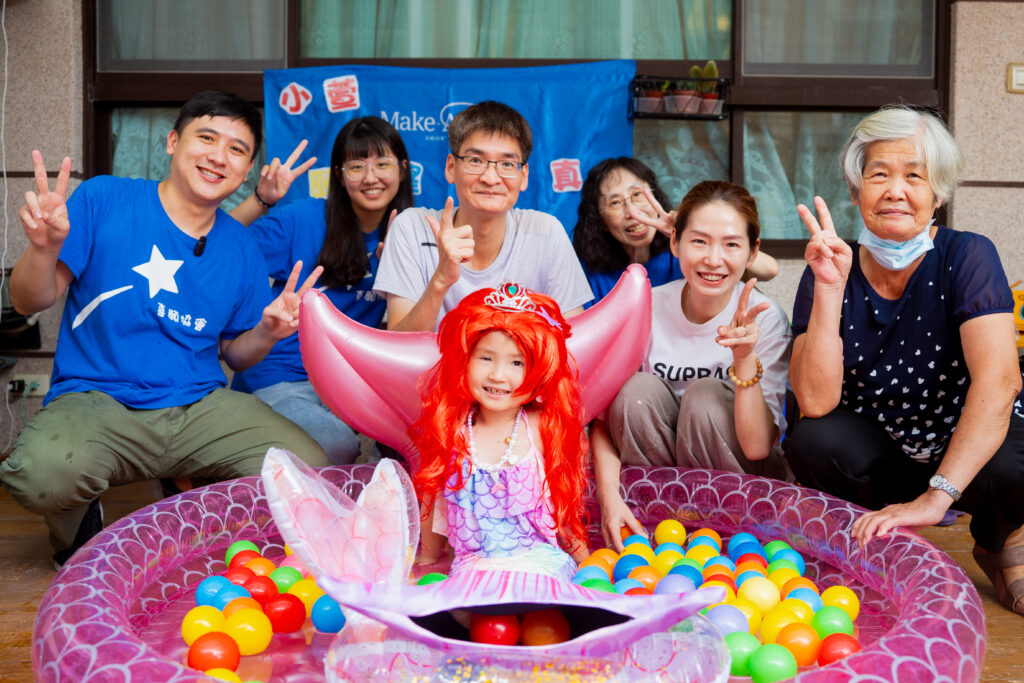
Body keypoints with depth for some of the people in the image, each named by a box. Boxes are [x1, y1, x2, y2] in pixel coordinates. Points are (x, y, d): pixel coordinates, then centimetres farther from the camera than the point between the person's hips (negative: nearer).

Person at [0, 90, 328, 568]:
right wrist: (44, 247, -23)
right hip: (95, 400, -3)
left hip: (201, 405, 4)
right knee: (44, 473, -38)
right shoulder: (103, 200, -1)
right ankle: (79, 531, 4)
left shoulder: (241, 250, 10)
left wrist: (267, 331, -5)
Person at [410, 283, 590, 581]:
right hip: (474, 564, 1)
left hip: (540, 559, -1)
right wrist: (427, 560, 22)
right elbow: (432, 502, 14)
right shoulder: (450, 431, 1)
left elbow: (564, 505, 8)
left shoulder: (544, 429, -2)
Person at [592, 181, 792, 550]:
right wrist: (610, 496, -28)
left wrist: (746, 359, -37)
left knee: (706, 394, -27)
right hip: (656, 467, 2)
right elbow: (604, 414, -13)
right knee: (639, 390, -24)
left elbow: (757, 447, -24)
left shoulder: (765, 319, -18)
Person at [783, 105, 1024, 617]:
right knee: (812, 442, -28)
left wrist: (936, 497, -41)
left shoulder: (967, 257, -16)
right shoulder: (831, 273, -9)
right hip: (880, 456, 2)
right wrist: (830, 289, -29)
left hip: (971, 447, -1)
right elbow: (816, 402, -20)